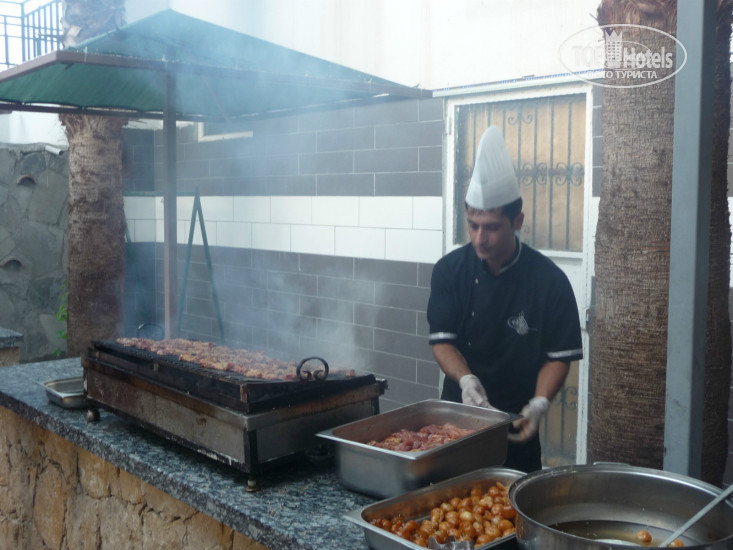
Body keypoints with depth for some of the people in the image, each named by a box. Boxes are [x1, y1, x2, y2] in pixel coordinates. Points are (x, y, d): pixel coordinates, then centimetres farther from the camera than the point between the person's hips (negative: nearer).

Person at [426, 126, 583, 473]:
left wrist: (539, 403, -22)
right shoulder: (450, 270, -5)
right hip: (459, 413, 2)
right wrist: (466, 380, -23)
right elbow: (441, 340, -6)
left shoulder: (549, 281, -11)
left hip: (515, 421, -2)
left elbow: (560, 356, -7)